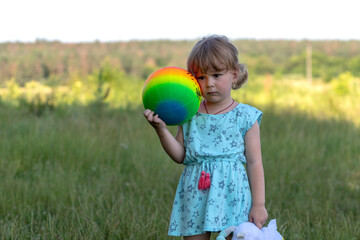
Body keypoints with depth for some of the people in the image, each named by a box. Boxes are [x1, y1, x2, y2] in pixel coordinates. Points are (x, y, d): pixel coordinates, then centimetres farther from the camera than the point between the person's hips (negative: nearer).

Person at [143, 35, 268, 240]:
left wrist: (258, 205, -3)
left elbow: (254, 163, 0)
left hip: (231, 194, -3)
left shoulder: (245, 117, 0)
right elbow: (180, 156, 6)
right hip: (195, 197, 3)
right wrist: (161, 129, -7)